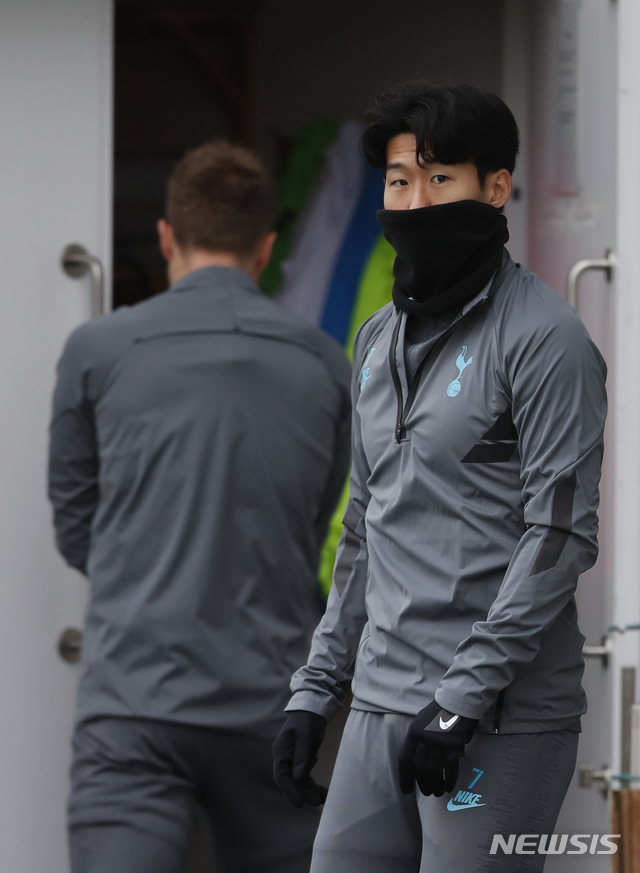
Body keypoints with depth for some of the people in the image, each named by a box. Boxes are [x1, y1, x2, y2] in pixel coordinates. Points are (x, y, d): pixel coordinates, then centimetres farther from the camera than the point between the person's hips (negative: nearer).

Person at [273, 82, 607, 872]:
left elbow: (561, 535, -14)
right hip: (381, 704, 7)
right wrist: (316, 687, 16)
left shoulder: (544, 339, -8)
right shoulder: (379, 340, 16)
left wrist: (466, 693, -18)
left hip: (502, 718, -7)